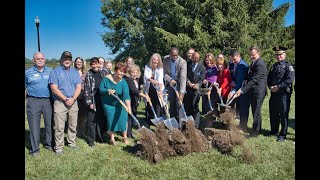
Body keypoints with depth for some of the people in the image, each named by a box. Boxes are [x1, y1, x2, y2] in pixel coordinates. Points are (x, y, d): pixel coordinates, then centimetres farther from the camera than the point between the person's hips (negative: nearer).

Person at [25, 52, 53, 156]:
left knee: (49, 123, 8)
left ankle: (49, 144, 24)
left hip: (48, 101, 2)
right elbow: (25, 87, 10)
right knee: (34, 125, 1)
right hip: (33, 101, -2)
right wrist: (28, 98, 4)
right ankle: (35, 149, 10)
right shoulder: (28, 72, 4)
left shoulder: (50, 71, 9)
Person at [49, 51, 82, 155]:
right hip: (60, 102, -4)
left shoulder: (75, 72, 11)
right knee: (59, 127, -3)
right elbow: (54, 88, -10)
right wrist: (66, 99, -14)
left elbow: (78, 87, 4)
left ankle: (71, 142, 26)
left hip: (73, 102, 4)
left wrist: (73, 99, -11)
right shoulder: (55, 71, -2)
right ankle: (59, 147, 7)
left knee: (73, 125, 12)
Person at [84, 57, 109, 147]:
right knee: (91, 121, 2)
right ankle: (91, 140, 12)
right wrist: (89, 102, -12)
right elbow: (87, 89, -7)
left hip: (102, 100, 3)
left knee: (102, 120, 9)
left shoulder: (103, 72, 7)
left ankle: (99, 137, 24)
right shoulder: (89, 74, -3)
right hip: (93, 101, -3)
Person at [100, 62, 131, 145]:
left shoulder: (123, 82, -18)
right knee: (111, 120, 1)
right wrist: (108, 90, -30)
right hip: (108, 104, 0)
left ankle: (124, 137, 21)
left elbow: (126, 94, -31)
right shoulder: (106, 78, -14)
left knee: (123, 119, 0)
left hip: (120, 104, 0)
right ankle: (112, 138, 18)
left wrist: (128, 105, -44)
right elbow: (101, 89, -8)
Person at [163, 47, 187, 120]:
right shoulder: (165, 59, -9)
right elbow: (165, 73, -4)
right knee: (172, 103, 5)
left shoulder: (183, 62, -23)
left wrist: (181, 93, -35)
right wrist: (170, 80, -25)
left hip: (179, 83, -3)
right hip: (170, 83, 3)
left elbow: (183, 78, -28)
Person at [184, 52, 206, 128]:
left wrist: (197, 85, -24)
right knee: (187, 106, 10)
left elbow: (201, 79, -5)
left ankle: (195, 125, 4)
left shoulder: (202, 67, 0)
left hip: (196, 90, -2)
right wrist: (188, 82, -16)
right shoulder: (187, 64, 4)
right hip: (187, 89, 2)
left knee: (195, 107, -2)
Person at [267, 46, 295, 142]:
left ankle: (283, 135, 9)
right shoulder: (274, 66, 17)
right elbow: (269, 78, 17)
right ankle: (274, 131, 29)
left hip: (283, 94, -6)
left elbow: (289, 80, -15)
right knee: (273, 114, 14)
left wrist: (278, 87, -18)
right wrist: (270, 86, -1)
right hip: (274, 93, 7)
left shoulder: (288, 66, -5)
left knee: (283, 115, 0)